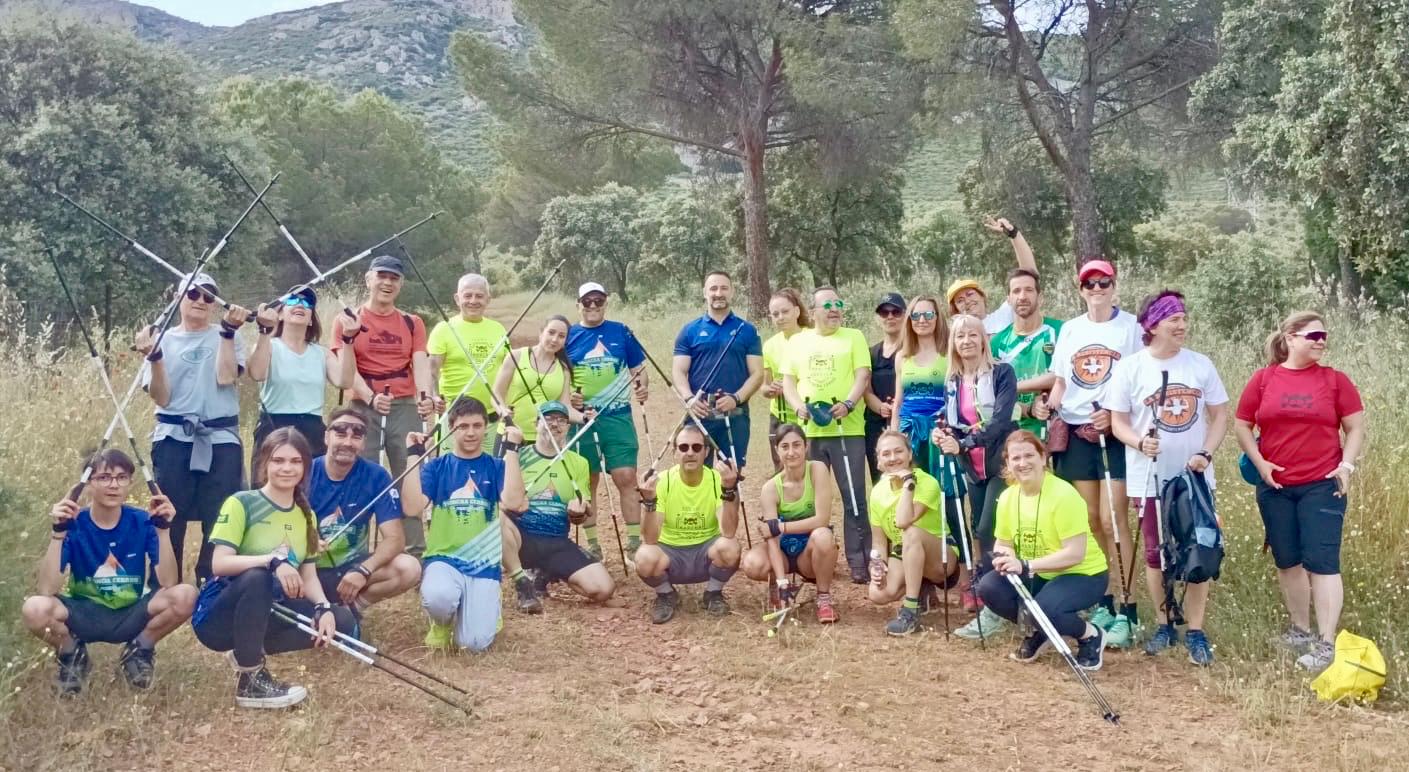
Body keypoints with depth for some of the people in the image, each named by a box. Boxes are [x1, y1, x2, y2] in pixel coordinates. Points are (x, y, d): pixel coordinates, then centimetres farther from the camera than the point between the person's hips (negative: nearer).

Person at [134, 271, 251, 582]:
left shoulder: (226, 338, 9)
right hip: (173, 439, 0)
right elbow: (160, 398, -1)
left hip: (220, 439, 0)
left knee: (220, 521, -3)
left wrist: (228, 331, -12)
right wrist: (154, 357, -15)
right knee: (169, 518, 0)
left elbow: (226, 377, -10)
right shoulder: (164, 340, 9)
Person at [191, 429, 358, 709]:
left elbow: (309, 575, 3)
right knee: (257, 577, -37)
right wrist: (274, 560, -36)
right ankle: (250, 681, -23)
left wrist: (323, 608, -16)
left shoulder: (306, 515, 6)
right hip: (220, 616, -6)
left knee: (341, 621, -10)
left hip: (265, 613, 6)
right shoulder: (242, 503, -13)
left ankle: (248, 651, -1)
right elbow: (219, 564, -23)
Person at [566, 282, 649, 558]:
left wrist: (643, 388, -10)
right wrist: (567, 396, -10)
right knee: (586, 481, 7)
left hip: (617, 415, -1)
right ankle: (592, 544, 17)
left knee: (626, 477, -8)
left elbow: (639, 369, 11)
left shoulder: (622, 332, 5)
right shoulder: (568, 336, 5)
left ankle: (635, 541, -1)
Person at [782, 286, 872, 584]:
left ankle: (858, 561, 3)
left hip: (847, 429, -3)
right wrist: (799, 406, -8)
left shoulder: (853, 337, 7)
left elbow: (863, 376, -3)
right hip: (808, 430, 3)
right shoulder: (799, 341, 14)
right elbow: (788, 380, 11)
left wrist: (848, 404, -19)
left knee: (854, 497, -3)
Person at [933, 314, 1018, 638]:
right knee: (981, 533, 8)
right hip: (972, 469, 6)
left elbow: (1001, 420, -19)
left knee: (989, 531, -13)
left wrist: (963, 443, -28)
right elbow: (952, 425, 12)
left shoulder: (1002, 373, -8)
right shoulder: (952, 383, 9)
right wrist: (941, 434, -12)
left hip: (1001, 465, -6)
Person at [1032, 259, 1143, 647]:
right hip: (1076, 432, 5)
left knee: (1113, 520, -9)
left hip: (1115, 432, -4)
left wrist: (1114, 413, -18)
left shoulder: (1130, 326, -1)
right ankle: (1102, 602, 17)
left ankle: (1125, 611, -5)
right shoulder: (1070, 329, 12)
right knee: (1090, 520, 8)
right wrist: (1046, 405, -5)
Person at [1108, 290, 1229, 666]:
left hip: (1196, 477, 1)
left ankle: (1196, 632, 12)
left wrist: (1206, 454, -11)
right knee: (1155, 553, 8)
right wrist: (1140, 443, -22)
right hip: (1150, 478, -1)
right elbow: (1118, 421, -2)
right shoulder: (1130, 367, -5)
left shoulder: (1201, 364, 0)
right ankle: (1164, 624, 24)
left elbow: (1219, 415, 4)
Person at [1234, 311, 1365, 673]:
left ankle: (1326, 644, -4)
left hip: (1322, 486, -2)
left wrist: (1346, 465, -9)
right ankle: (1300, 630, 27)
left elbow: (1356, 428, 3)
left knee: (1322, 561, -7)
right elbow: (1242, 426, 6)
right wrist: (1259, 463, -5)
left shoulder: (1335, 380, 0)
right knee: (1287, 561, 12)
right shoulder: (1263, 379, 2)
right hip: (1275, 487, 2)